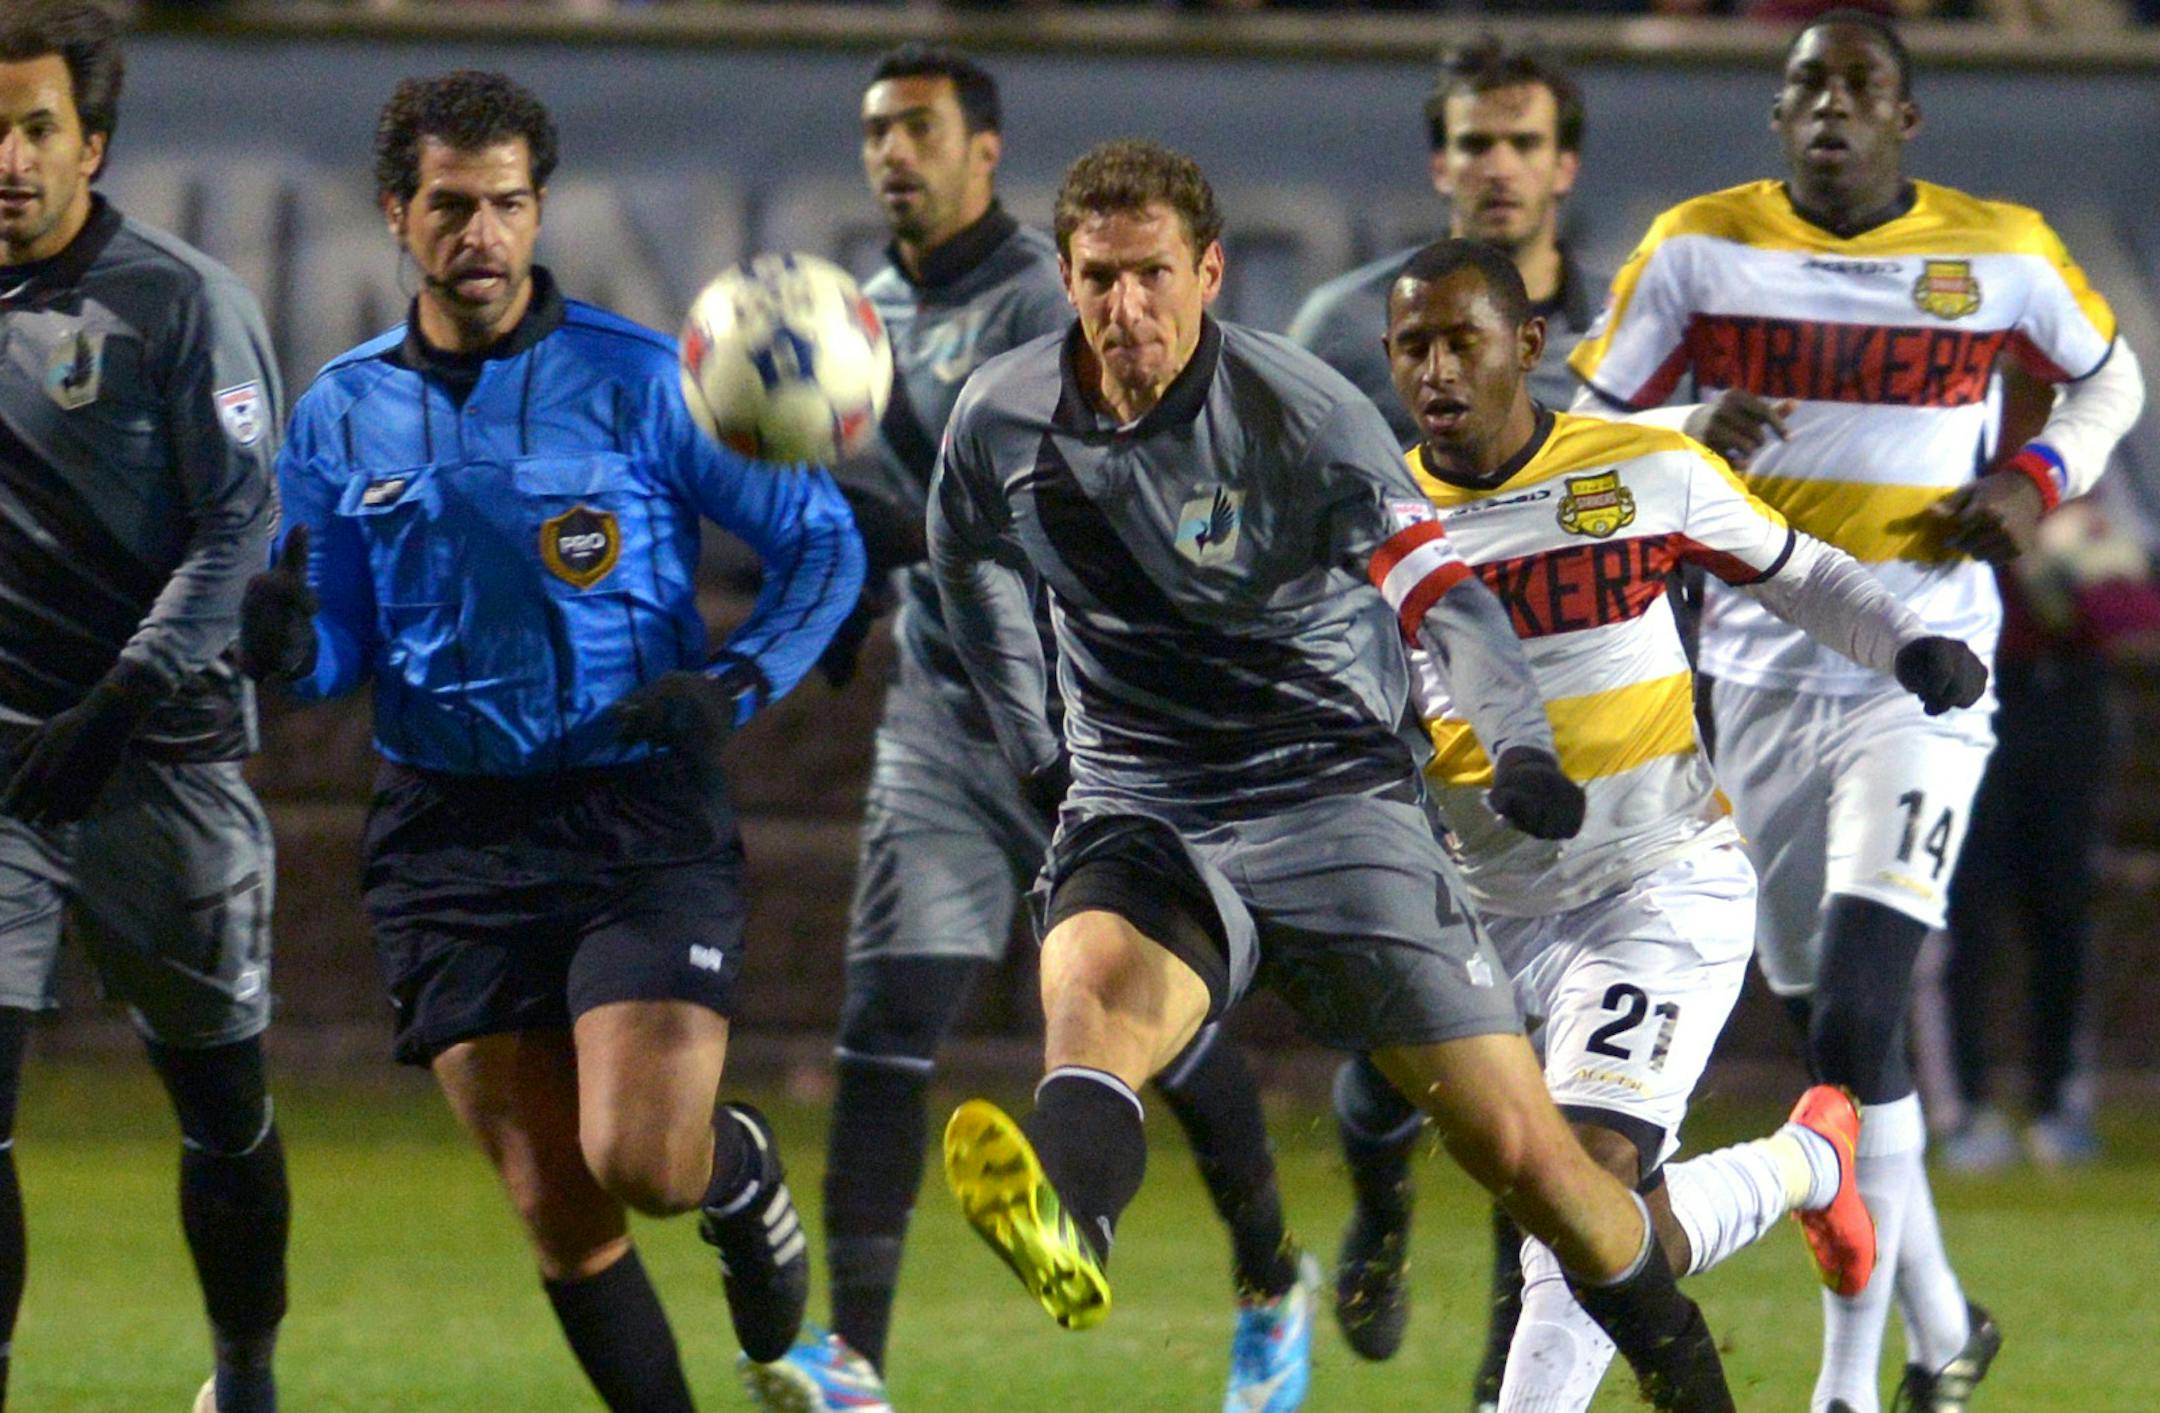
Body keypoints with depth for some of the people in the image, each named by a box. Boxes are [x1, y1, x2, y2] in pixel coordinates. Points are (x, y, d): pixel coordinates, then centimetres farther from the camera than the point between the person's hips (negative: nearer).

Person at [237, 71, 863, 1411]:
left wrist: (735, 685, -15)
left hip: (644, 820, -3)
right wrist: (289, 646, -11)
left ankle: (744, 1172, 19)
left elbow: (824, 543, 1)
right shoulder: (342, 413, 7)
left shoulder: (642, 381, -4)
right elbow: (345, 644, 13)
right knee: (557, 1213, -1)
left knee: (642, 1164, -17)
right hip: (452, 838, 3)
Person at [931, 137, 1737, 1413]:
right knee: (1094, 994, -35)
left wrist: (1522, 746, -40)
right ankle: (1064, 1226, -68)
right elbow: (968, 556, 22)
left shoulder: (1302, 412, -13)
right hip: (1139, 816, 2)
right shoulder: (1005, 419, -1)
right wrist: (1033, 744, 17)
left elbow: (1441, 590, -23)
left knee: (1522, 1152, -5)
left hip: (1332, 798, -2)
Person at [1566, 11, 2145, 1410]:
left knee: (1856, 1023, -17)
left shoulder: (2000, 255, -1)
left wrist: (2041, 478, -2)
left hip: (1920, 680, -3)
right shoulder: (1698, 247, 0)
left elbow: (2111, 375, 17)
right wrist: (1691, 437, -15)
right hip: (1760, 679, 3)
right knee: (1834, 1032, 12)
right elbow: (1588, 428, 5)